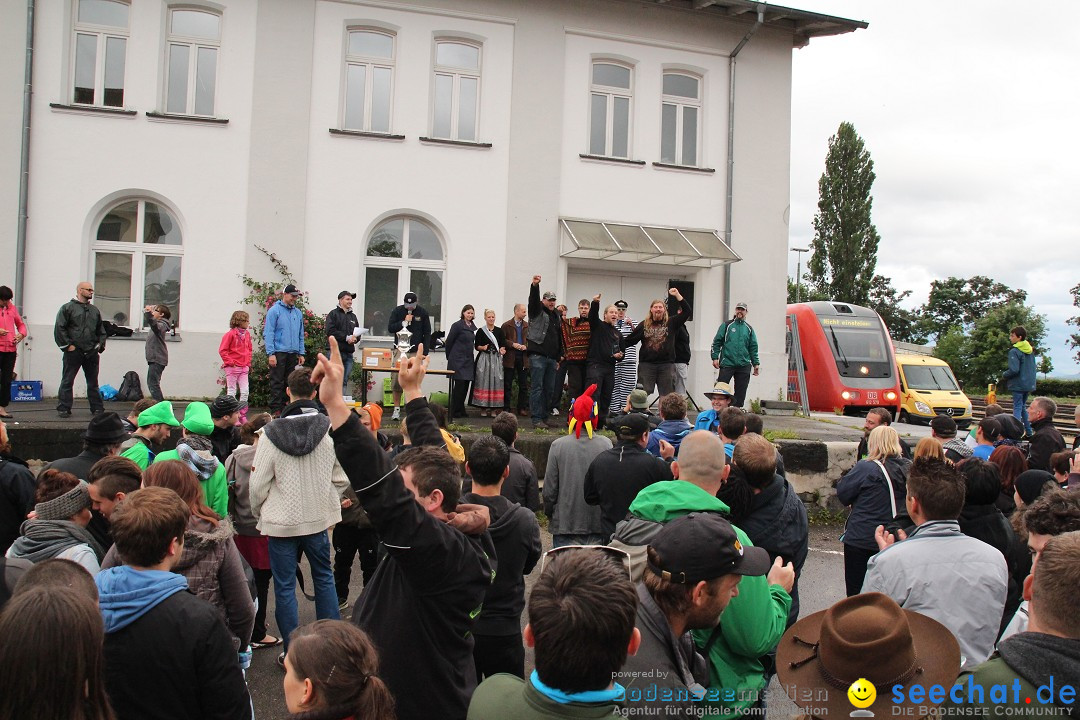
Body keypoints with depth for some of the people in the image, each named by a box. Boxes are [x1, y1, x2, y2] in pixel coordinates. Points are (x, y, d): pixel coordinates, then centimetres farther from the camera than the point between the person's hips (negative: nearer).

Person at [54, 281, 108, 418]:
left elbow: (101, 330, 22)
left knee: (93, 382, 10)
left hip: (91, 353, 5)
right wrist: (67, 345, -11)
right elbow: (59, 328, -7)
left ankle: (97, 408, 15)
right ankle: (63, 409, 5)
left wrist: (100, 345, 8)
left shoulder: (95, 310, 17)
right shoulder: (67, 308, -1)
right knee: (67, 381, 0)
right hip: (73, 351, -5)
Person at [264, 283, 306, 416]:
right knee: (277, 382, -4)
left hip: (293, 354, 6)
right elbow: (268, 333, -8)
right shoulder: (274, 310, -3)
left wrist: (301, 353, 12)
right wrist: (271, 354, -15)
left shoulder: (298, 313, 14)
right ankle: (275, 410, -1)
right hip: (279, 353, -6)